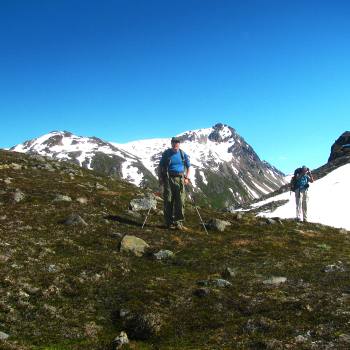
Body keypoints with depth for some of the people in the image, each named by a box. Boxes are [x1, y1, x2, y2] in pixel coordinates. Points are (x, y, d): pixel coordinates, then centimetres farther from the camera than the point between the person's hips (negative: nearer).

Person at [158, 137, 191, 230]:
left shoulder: (183, 154, 7)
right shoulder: (166, 154, 2)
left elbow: (188, 166, 17)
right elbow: (160, 167, 7)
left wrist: (187, 178, 5)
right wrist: (160, 178, -4)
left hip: (180, 179, 2)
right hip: (168, 179, -1)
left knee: (180, 201, -5)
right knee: (168, 201, -1)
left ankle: (179, 223, -1)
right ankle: (169, 223, 6)